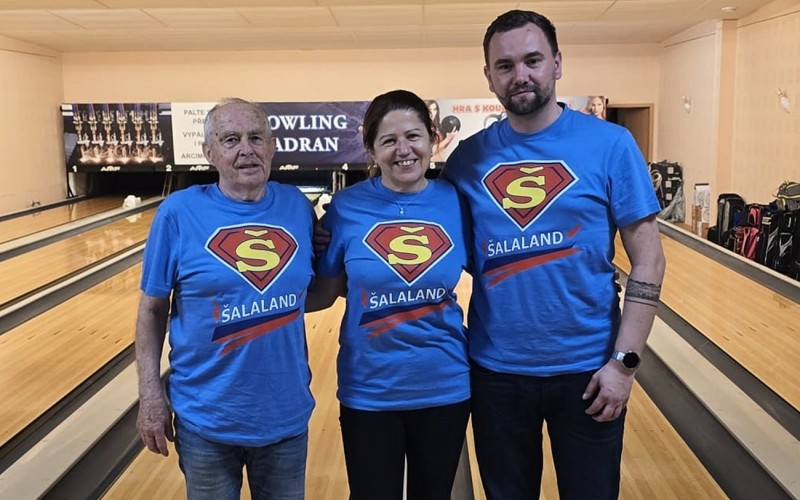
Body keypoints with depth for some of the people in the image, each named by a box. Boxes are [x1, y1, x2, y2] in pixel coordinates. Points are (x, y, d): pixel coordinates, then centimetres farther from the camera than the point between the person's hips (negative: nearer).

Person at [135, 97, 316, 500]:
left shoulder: (297, 207, -4)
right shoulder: (179, 212, -11)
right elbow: (153, 308, -5)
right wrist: (150, 395, -7)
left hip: (286, 416, 2)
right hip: (206, 418, -2)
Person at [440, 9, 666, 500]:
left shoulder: (610, 145, -8)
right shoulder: (468, 158, -2)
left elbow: (648, 262, -7)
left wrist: (624, 361, -11)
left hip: (586, 369, -2)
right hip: (495, 371, 2)